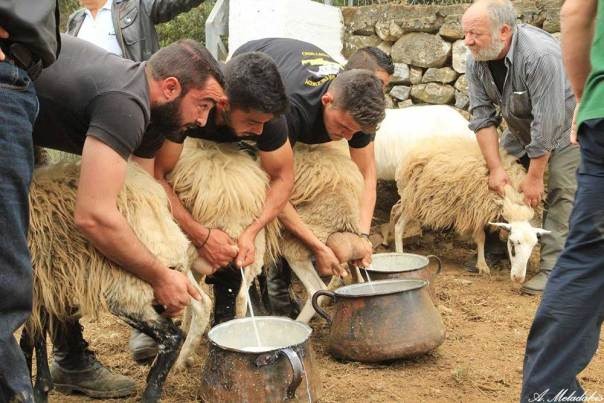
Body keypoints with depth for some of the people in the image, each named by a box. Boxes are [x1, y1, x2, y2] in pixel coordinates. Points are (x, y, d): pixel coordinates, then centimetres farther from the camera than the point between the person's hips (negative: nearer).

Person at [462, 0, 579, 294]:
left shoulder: (541, 56, -38)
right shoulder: (476, 61, -16)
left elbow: (547, 124, -35)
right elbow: (482, 116, -14)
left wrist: (535, 177, -28)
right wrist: (495, 168, -20)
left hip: (564, 127, -6)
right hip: (521, 129, 7)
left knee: (561, 196, -15)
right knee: (504, 187, 2)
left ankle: (552, 270, -12)